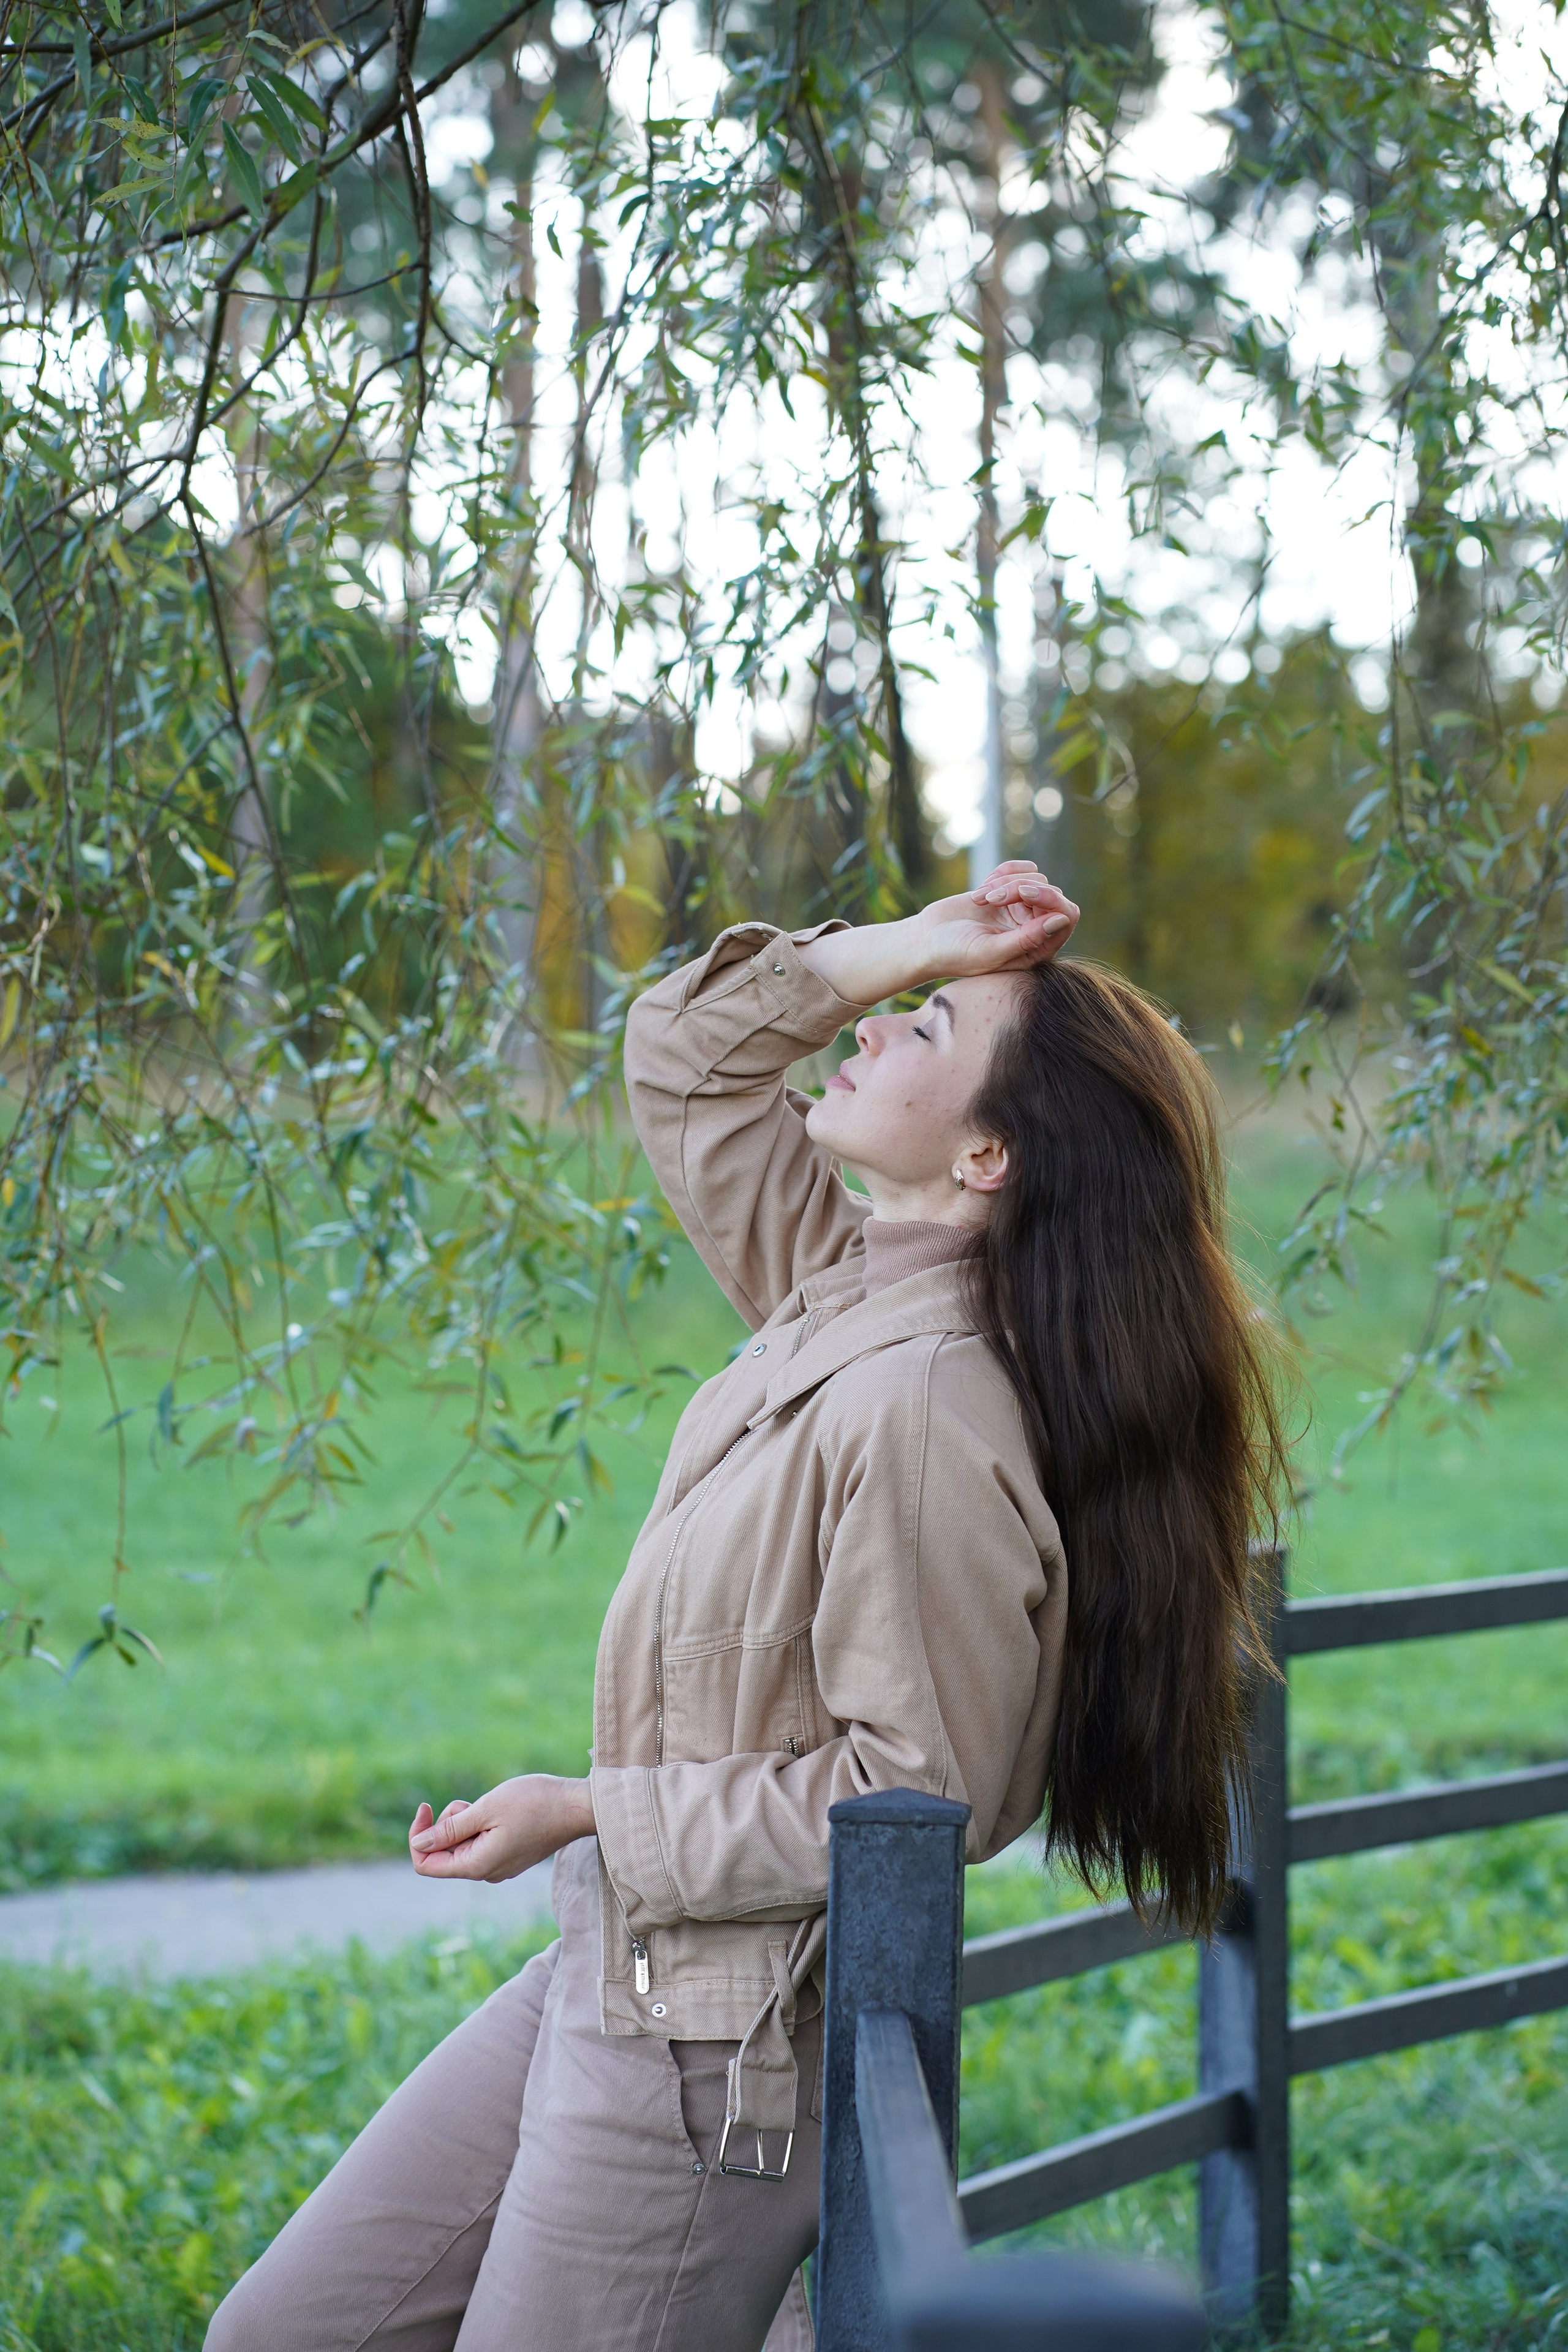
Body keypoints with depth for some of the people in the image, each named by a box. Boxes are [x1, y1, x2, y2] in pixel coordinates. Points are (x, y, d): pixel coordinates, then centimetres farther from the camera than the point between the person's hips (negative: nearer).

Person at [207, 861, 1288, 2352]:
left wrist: (584, 1812, -15)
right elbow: (680, 1056, 15)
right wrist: (912, 944, 1)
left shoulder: (926, 1415, -23)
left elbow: (911, 1791, -22)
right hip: (610, 1973, 9)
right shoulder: (834, 1289, 2)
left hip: (716, 2058, -9)